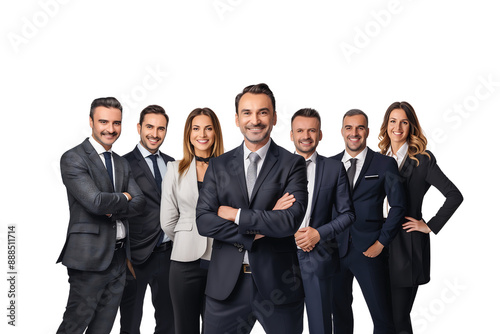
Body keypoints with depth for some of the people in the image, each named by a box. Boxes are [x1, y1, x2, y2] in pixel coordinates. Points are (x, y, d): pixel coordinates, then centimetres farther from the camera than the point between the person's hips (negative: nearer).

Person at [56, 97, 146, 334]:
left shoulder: (121, 163, 14)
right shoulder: (73, 158, -9)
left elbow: (139, 203, 4)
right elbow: (96, 201, -22)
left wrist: (112, 208, -13)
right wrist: (123, 198, -4)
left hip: (118, 256, 7)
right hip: (90, 256, -7)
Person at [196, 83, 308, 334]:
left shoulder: (292, 164, -2)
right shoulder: (219, 166, 6)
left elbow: (290, 221, -15)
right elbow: (203, 220, -4)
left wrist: (235, 214, -11)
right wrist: (256, 232, -13)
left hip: (277, 282, -2)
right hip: (226, 283, 2)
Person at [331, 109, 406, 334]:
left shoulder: (385, 164, 1)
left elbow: (398, 205, -2)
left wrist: (381, 242, -7)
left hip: (368, 250, -3)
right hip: (335, 249, 3)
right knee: (339, 312, 14)